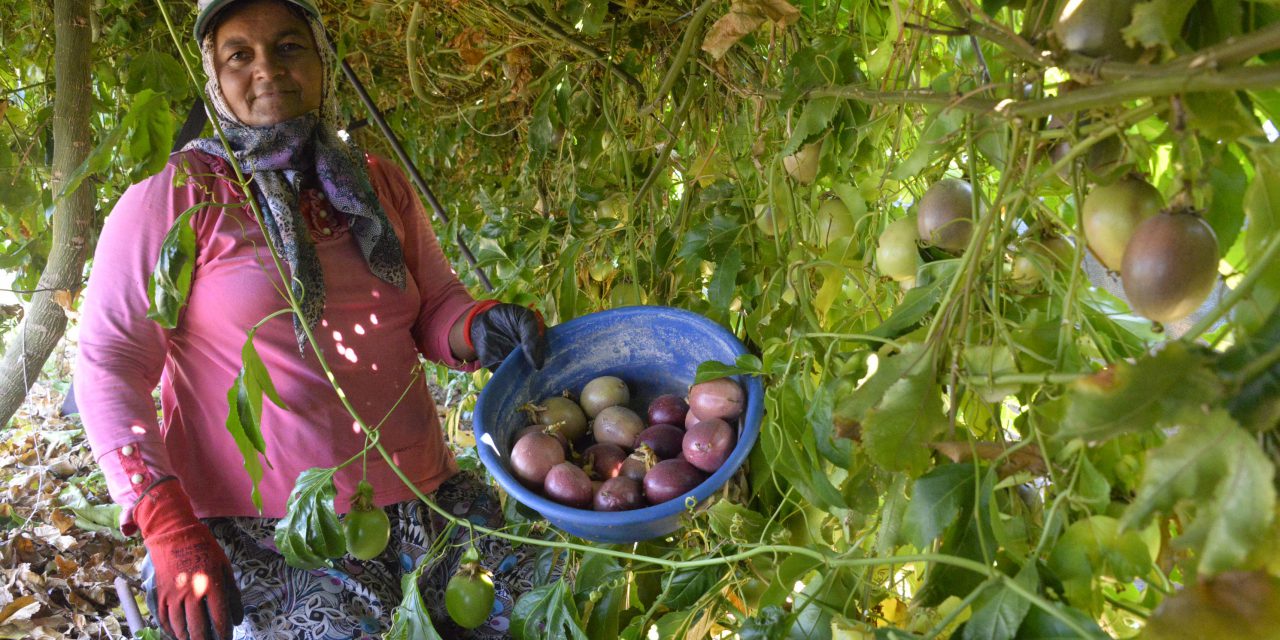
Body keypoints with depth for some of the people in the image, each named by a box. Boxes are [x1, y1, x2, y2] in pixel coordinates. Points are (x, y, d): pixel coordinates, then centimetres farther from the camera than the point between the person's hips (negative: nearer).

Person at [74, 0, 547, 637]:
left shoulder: (380, 186, 11)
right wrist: (167, 527, -17)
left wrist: (480, 329, -11)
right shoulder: (177, 196, -3)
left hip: (421, 499, 5)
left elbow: (436, 309, 14)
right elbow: (109, 363, -6)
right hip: (261, 530, -4)